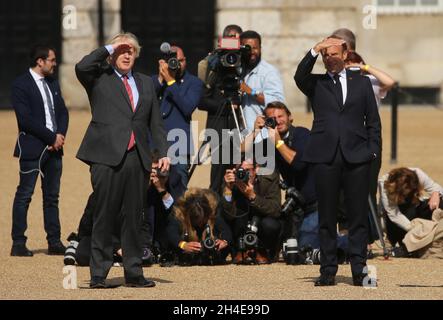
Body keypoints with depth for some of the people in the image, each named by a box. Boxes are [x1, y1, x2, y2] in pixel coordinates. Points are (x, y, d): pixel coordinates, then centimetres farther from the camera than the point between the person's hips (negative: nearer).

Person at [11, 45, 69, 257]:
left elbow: (62, 112, 15)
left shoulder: (52, 84, 15)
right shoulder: (21, 85, -8)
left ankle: (54, 242, 14)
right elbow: (26, 119, -16)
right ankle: (18, 243, -1)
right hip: (32, 147, -7)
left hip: (54, 147, 7)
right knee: (24, 195, -3)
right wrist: (52, 137, -15)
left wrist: (61, 135, -4)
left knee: (52, 196, 10)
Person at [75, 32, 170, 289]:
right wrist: (108, 48, -6)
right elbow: (82, 67, -16)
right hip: (107, 156, -4)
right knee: (105, 216, -3)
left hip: (138, 158, 4)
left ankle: (134, 273, 10)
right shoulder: (100, 79, 7)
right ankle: (99, 274, 1)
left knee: (134, 217, 5)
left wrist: (163, 152, 8)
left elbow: (156, 122, 19)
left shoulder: (146, 83, 20)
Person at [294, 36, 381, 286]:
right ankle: (328, 271, 5)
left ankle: (359, 270, 1)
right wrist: (315, 51, -19)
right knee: (327, 217, 1)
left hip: (357, 156, 0)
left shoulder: (361, 83, 15)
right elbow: (300, 76, -10)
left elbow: (373, 120, 13)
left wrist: (373, 150, 3)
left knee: (359, 216, -2)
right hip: (325, 157, 0)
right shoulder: (316, 84, 13)